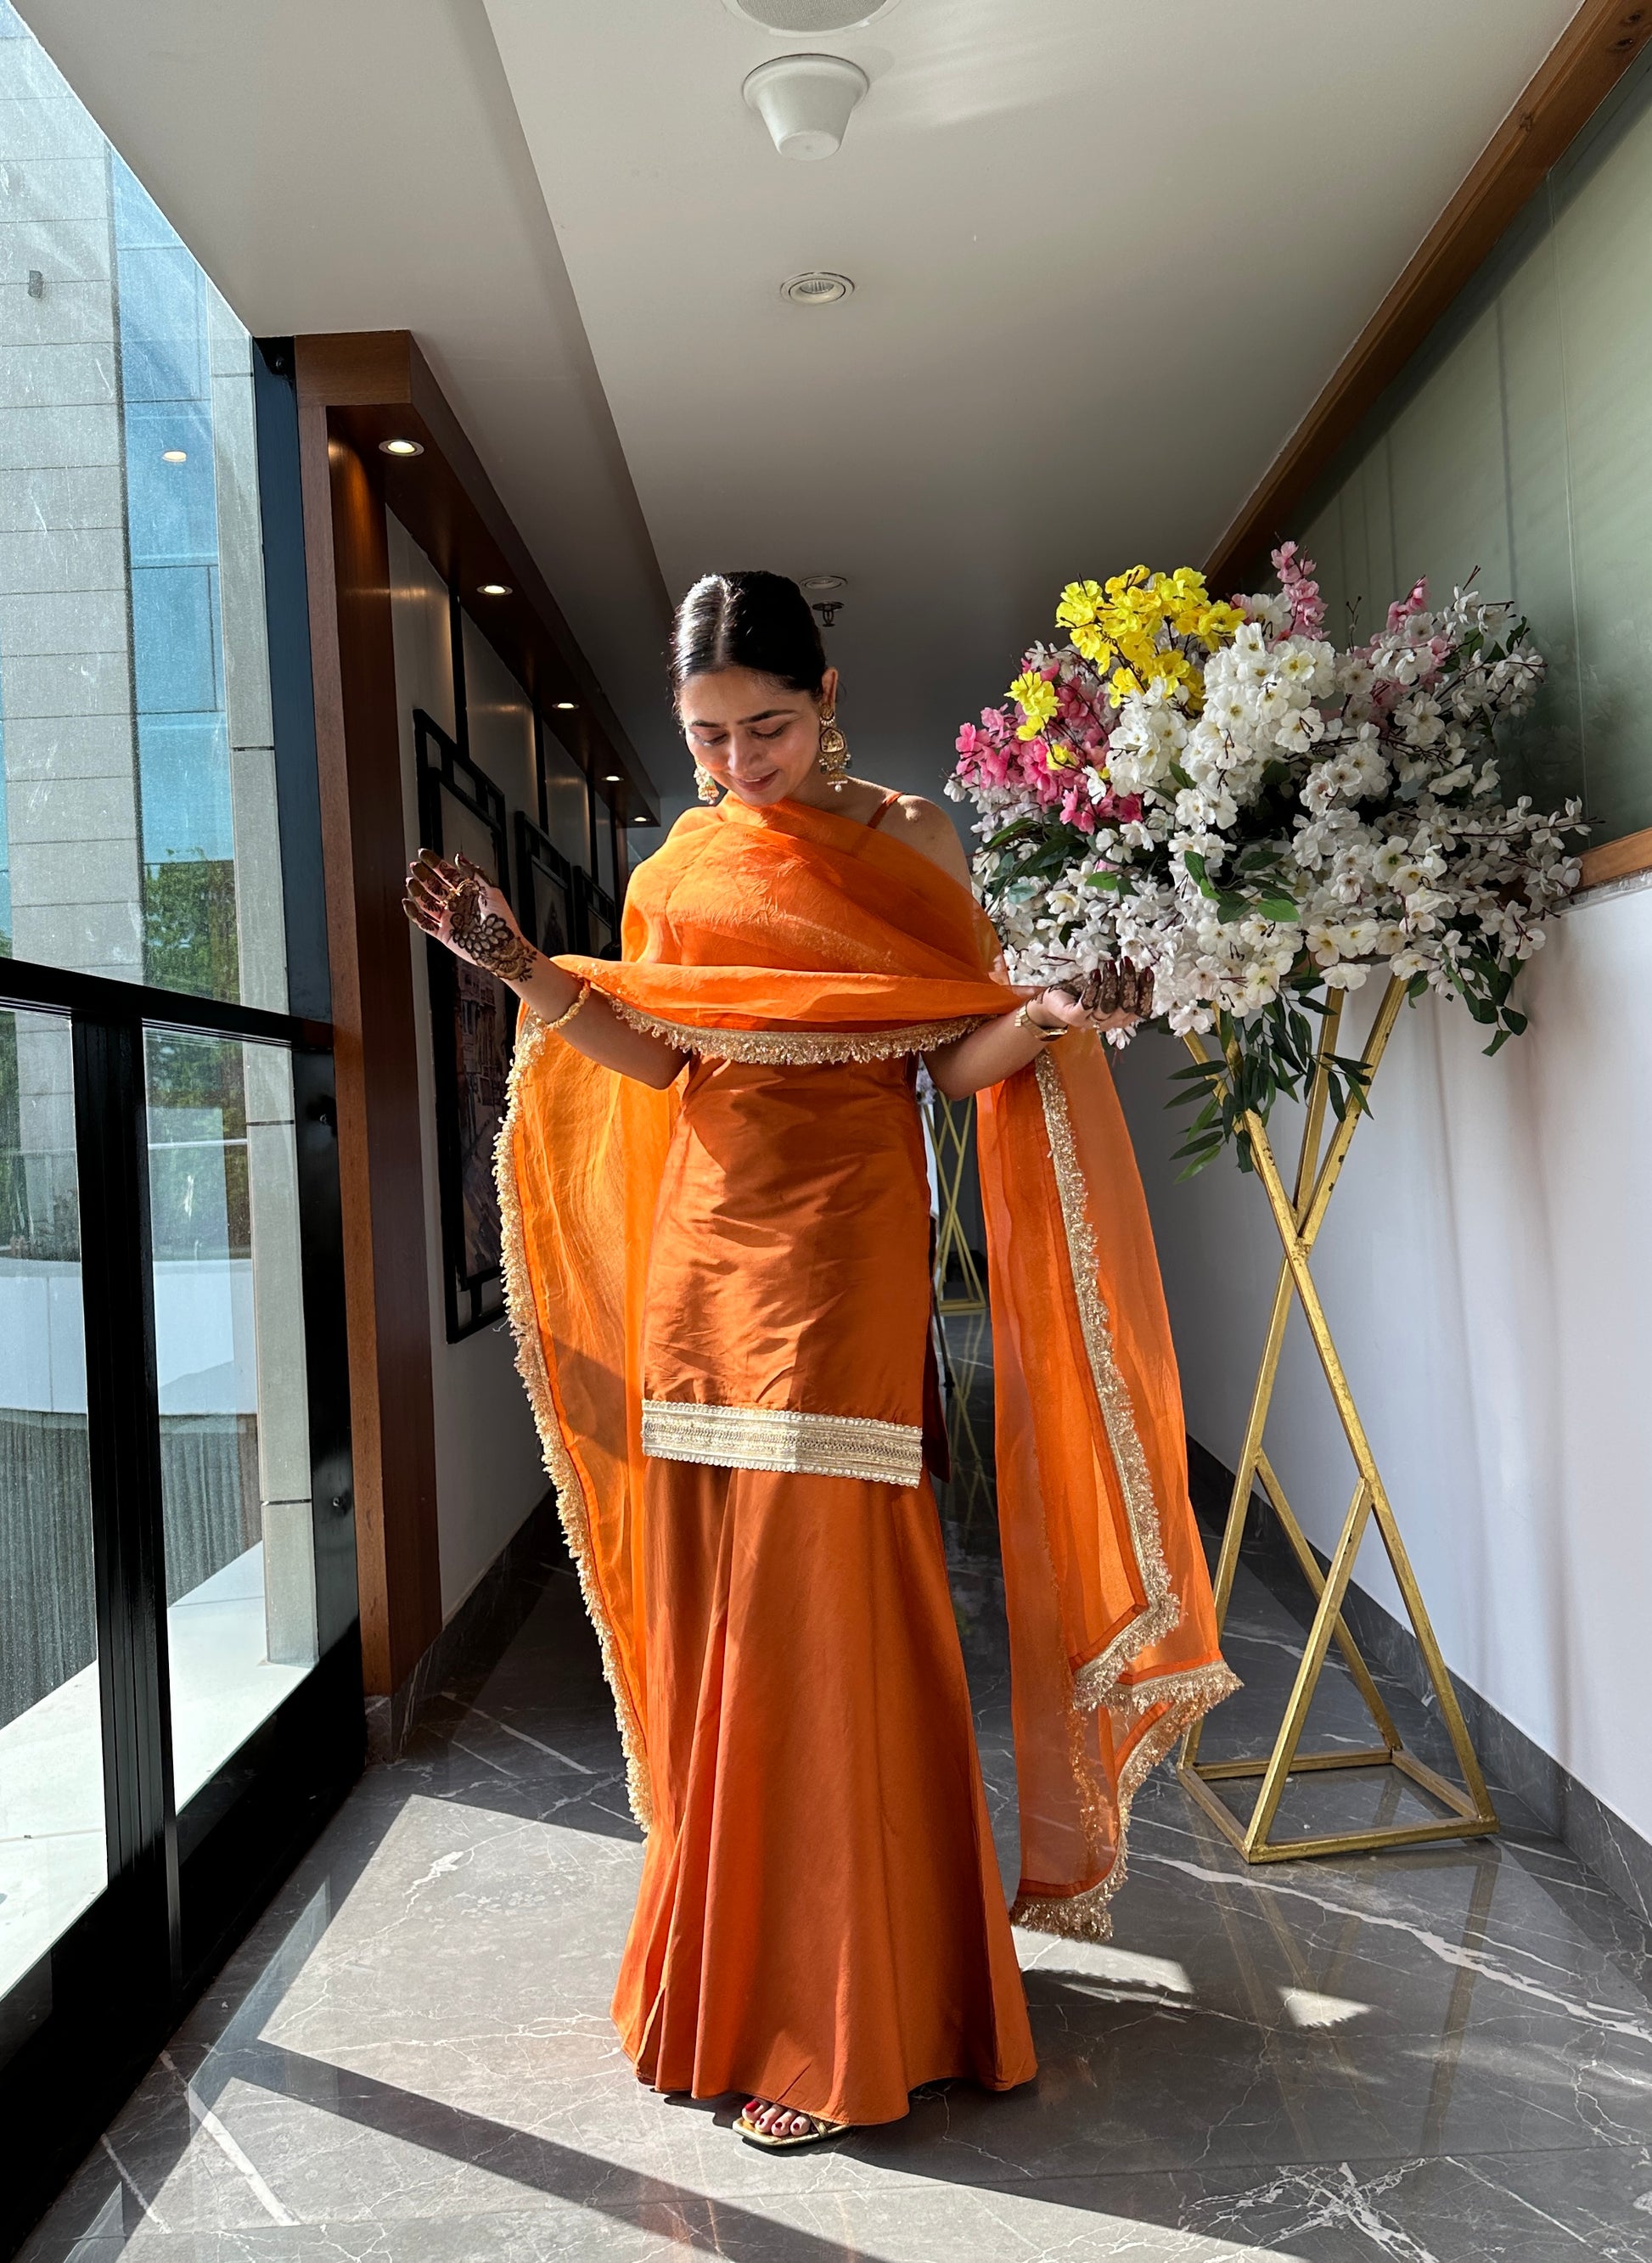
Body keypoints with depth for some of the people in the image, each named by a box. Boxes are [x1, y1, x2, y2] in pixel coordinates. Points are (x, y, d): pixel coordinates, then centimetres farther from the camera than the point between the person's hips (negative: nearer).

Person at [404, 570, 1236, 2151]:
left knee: (821, 1618, -6)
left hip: (840, 1252, -5)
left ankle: (841, 2031, 10)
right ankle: (720, 1977, 28)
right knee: (705, 1617, 9)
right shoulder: (682, 865, 13)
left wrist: (1046, 1020, -23)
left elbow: (957, 1062, -4)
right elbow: (660, 1059, 11)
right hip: (697, 1248, 5)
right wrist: (522, 969, 3)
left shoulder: (909, 842, -1)